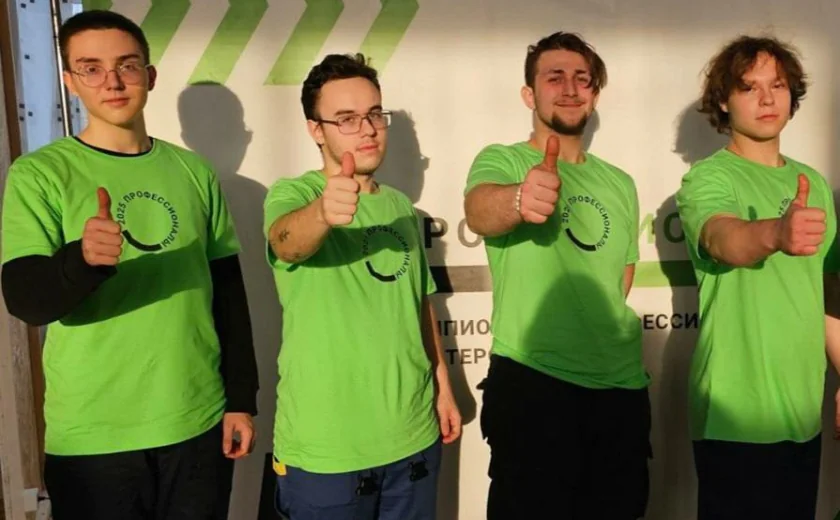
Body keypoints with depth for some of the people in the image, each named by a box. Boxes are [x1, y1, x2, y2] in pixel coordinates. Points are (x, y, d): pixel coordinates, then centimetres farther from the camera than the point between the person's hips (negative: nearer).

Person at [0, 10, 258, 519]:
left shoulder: (193, 171, 3)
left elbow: (229, 292, 7)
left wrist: (242, 399, 5)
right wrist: (82, 260, -34)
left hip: (199, 424, 3)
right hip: (92, 437, -2)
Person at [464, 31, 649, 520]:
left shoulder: (620, 183, 12)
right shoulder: (502, 160, -3)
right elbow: (479, 210, -26)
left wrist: (621, 355, 10)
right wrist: (517, 200, -47)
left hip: (621, 388, 5)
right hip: (531, 385, -5)